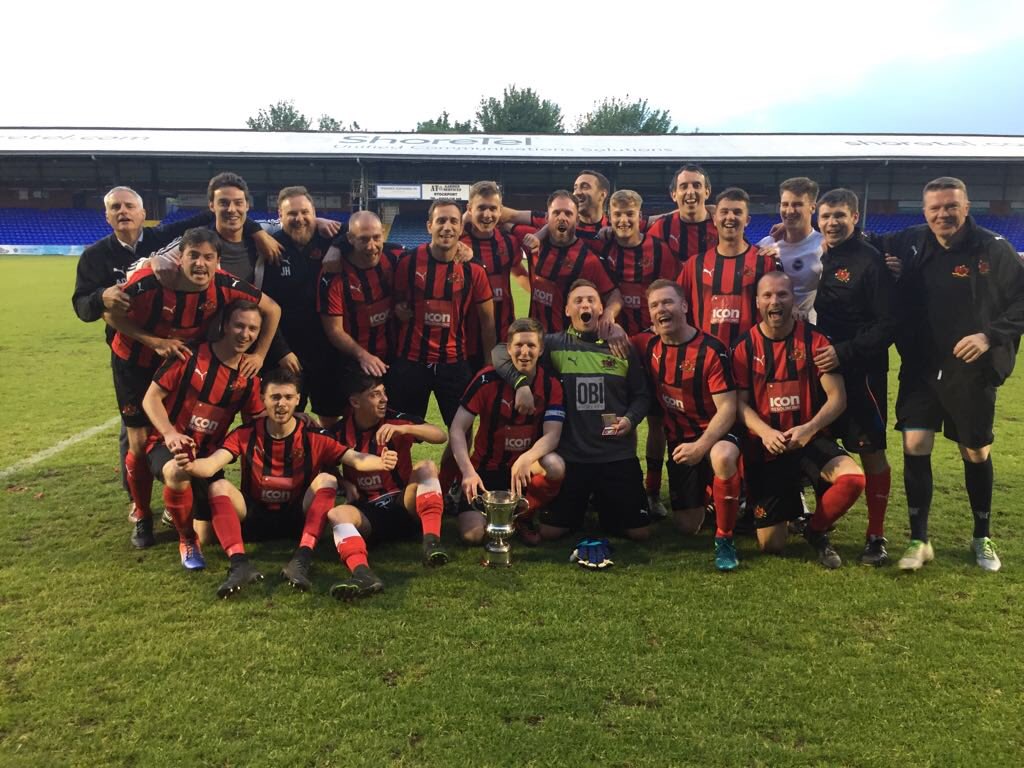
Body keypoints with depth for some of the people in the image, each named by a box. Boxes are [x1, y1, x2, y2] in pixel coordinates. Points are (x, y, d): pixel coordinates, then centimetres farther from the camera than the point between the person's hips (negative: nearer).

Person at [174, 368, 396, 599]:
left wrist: (380, 462, -43)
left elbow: (355, 459, -20)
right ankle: (239, 564, -41)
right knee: (219, 487, -25)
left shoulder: (314, 438, -8)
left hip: (299, 517, -1)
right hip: (255, 517, 1)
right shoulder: (245, 434, -6)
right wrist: (192, 466, -46)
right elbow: (213, 464, -22)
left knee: (327, 480, -26)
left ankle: (301, 560, -40)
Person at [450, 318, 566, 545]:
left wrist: (525, 460, -39)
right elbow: (458, 429, -14)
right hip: (487, 469, -1)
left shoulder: (551, 385, -8)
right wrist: (468, 471, -29)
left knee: (555, 466, -33)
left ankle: (523, 517, -4)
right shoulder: (487, 379, -13)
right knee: (472, 535, -19)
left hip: (526, 467, 1)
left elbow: (552, 435, -18)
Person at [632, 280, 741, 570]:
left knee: (723, 457, -43)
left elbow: (727, 408, -20)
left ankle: (724, 539, -22)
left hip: (714, 433, -4)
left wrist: (701, 446, -32)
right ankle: (702, 496, 42)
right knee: (686, 526, 5)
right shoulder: (648, 344, -3)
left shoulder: (711, 350, -18)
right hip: (678, 439, 5)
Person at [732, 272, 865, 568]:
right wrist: (765, 432, -22)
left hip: (810, 440, 0)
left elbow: (837, 397, -8)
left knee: (853, 478, -33)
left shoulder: (814, 340, -5)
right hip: (765, 447, 0)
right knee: (770, 545, -2)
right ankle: (789, 503, 36)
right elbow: (740, 402, -3)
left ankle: (815, 531, 0)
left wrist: (809, 429, -24)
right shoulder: (745, 346, -2)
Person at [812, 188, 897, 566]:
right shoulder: (815, 259, 10)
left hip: (862, 372, -6)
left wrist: (845, 351, -19)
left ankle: (876, 535, 11)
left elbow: (888, 325, -13)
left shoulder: (870, 261, -9)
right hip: (820, 369, 6)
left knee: (871, 452, 0)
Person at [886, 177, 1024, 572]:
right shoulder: (909, 243, -2)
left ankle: (983, 537, 32)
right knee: (915, 446, -6)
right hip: (920, 369, 2)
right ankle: (919, 540, 8)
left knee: (976, 453, 11)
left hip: (971, 372, -1)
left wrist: (991, 335, -19)